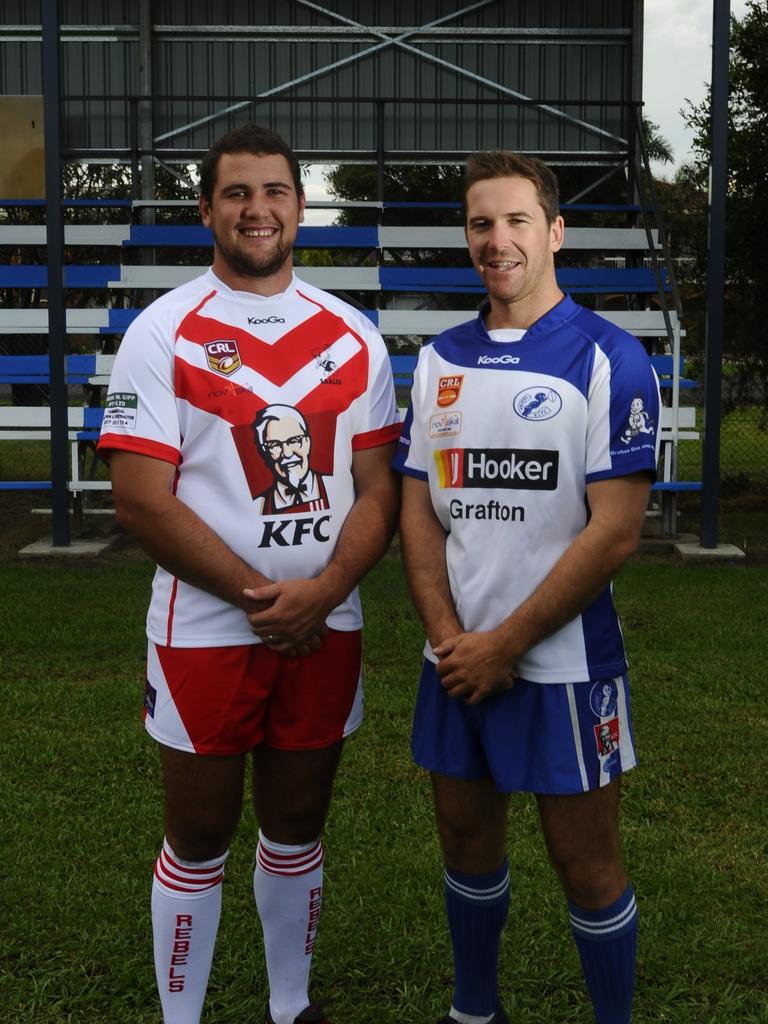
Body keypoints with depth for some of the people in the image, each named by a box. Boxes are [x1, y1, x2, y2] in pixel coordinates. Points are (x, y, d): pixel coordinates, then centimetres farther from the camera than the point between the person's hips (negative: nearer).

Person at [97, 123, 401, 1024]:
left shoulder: (351, 337, 5)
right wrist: (257, 596, -15)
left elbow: (377, 487, 2)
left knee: (297, 828, 16)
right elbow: (141, 501, -12)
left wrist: (321, 592, -14)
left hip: (323, 630, 3)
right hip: (204, 633, -3)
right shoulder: (164, 333, -5)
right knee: (199, 840, 9)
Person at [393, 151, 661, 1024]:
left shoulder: (610, 360, -9)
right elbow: (418, 511, 7)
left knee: (586, 865, 6)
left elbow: (614, 532, -14)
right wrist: (448, 637, -7)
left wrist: (503, 644, -13)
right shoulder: (438, 361, 7)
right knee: (467, 844, 17)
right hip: (459, 661, 5)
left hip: (562, 662, -5)